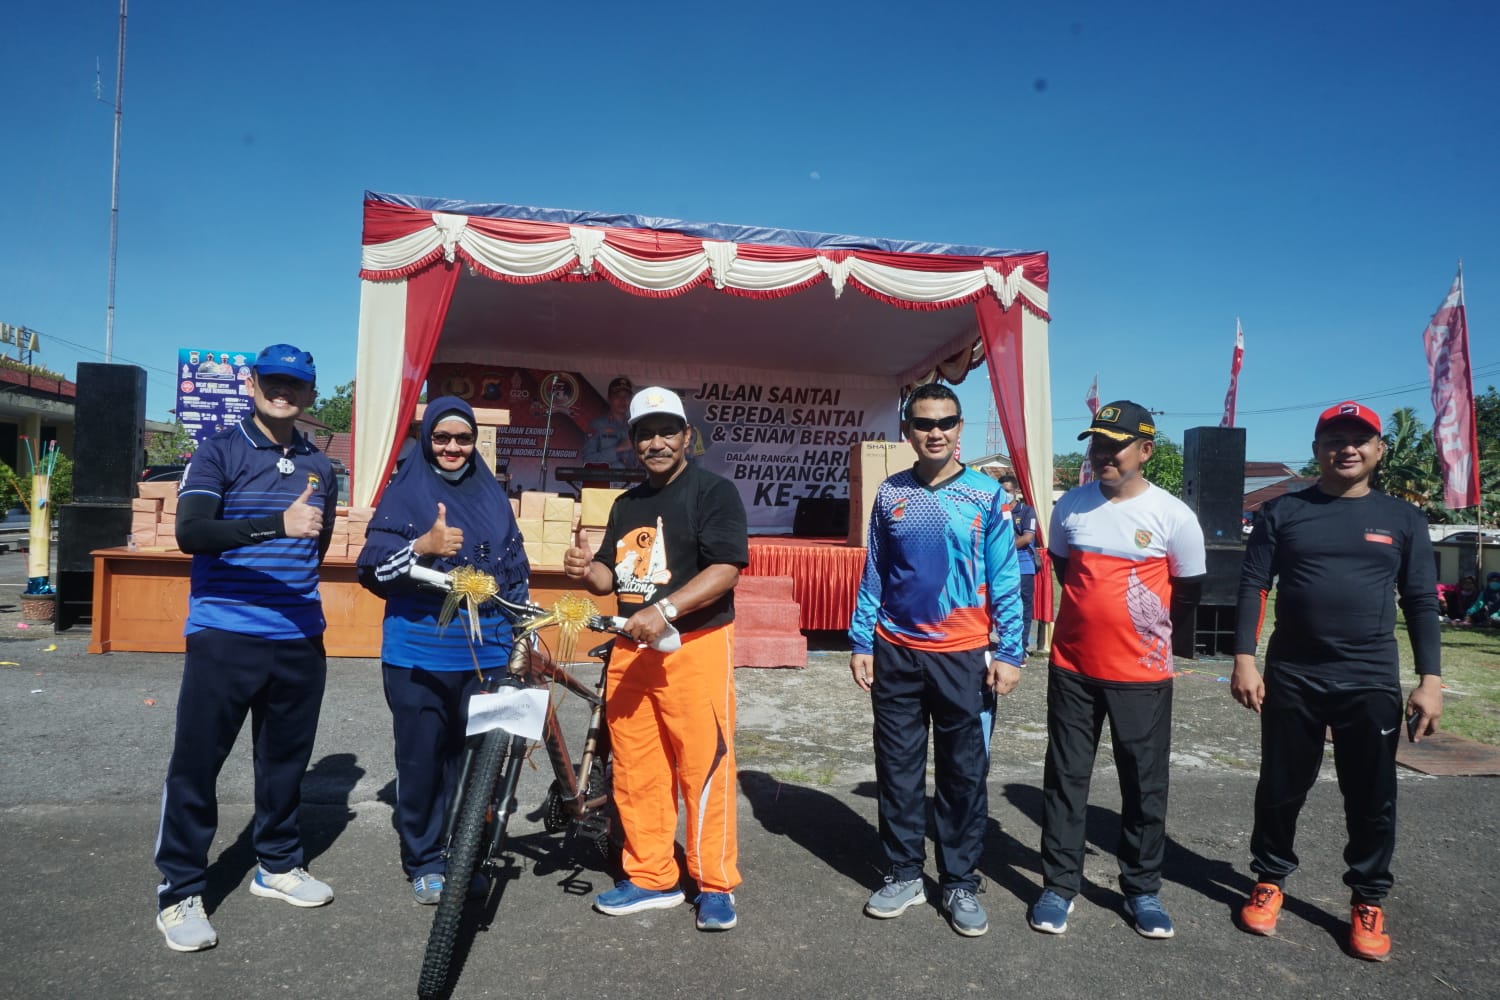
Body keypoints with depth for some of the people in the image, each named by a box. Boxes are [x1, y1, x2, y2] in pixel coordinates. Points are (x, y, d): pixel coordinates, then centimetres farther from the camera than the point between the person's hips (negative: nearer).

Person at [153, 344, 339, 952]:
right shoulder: (218, 453, -5)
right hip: (224, 637, -4)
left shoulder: (318, 468, 11)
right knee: (196, 762, 0)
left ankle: (278, 866, 31)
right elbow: (190, 533, -21)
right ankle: (180, 893, 16)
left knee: (286, 758, 15)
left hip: (300, 639, 5)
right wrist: (277, 524, -34)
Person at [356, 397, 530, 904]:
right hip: (418, 652, -2)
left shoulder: (493, 495, 13)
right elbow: (372, 568, -6)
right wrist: (423, 546, -23)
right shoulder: (403, 491, 2)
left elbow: (515, 569, 17)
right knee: (421, 761, 3)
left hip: (484, 651, 3)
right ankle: (424, 862, 21)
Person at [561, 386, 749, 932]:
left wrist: (664, 609, -25)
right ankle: (650, 877, 25)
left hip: (695, 647, -6)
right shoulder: (627, 504, 18)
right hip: (630, 650, 7)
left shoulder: (714, 491, -4)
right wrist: (588, 571, -1)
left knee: (704, 768, -3)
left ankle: (716, 885, 13)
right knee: (634, 773, 10)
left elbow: (725, 569, -15)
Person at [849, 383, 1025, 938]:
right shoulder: (890, 494, 4)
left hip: (964, 657, -2)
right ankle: (904, 875, 25)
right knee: (897, 770, 10)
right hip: (896, 653, 2)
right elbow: (873, 575, 8)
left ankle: (961, 884, 23)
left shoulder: (987, 494, -2)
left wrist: (1009, 652, -7)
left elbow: (1004, 579, -2)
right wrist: (860, 643, 3)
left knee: (965, 774, 7)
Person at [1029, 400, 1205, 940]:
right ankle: (1059, 885, 22)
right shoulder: (1070, 505, -1)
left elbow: (1188, 589, 5)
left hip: (1142, 674, -2)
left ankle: (1142, 889, 29)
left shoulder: (1173, 515, -9)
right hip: (1073, 667, 2)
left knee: (1145, 785, 11)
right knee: (1065, 779, 8)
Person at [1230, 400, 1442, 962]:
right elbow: (1253, 586, -1)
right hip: (1292, 678, 0)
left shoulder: (1402, 519, 5)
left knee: (1372, 799, 9)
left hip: (1372, 683, 1)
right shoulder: (1284, 512, 1)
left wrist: (1430, 679, -3)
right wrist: (1244, 659, -9)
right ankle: (1270, 880, 28)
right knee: (1281, 789, 10)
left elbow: (1421, 603, 5)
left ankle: (1367, 903, 27)